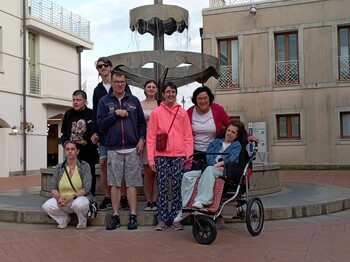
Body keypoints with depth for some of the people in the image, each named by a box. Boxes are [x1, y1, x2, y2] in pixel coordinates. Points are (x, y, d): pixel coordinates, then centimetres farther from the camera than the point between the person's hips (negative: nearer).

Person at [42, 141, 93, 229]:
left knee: (79, 204, -39)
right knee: (47, 206, -26)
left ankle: (82, 221, -3)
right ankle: (64, 218, 5)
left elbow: (86, 188, -10)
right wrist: (59, 197, -20)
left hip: (80, 197, -3)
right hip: (62, 200, 3)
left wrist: (72, 197, -24)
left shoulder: (84, 166, -2)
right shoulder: (58, 168, 8)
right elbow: (53, 188, 3)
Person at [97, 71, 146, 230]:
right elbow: (100, 124, -1)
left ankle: (133, 216, 6)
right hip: (113, 149, 0)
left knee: (131, 183, 1)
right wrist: (115, 114, -11)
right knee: (115, 184, 4)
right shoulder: (104, 101, 6)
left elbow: (142, 123, 11)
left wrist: (141, 139, -2)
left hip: (132, 148, 0)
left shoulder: (134, 100, 9)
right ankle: (115, 216, 11)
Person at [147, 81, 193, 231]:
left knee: (177, 187, 2)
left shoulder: (182, 112, 9)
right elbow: (151, 136, 3)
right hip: (161, 156, -1)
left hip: (179, 155, 1)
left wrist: (189, 155, 0)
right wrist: (151, 158, -3)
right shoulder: (156, 112, 5)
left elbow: (188, 136, 8)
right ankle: (162, 219, 9)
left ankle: (175, 218, 11)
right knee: (162, 187, 2)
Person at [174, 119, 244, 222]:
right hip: (209, 170, 5)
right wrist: (216, 165, -12)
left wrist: (217, 165, -10)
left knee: (209, 170, -38)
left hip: (226, 172, -5)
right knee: (188, 175, -16)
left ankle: (202, 201, -47)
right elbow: (209, 158, 7)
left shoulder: (237, 145, 17)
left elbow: (231, 160, -3)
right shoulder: (215, 142, 25)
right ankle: (186, 206, -19)